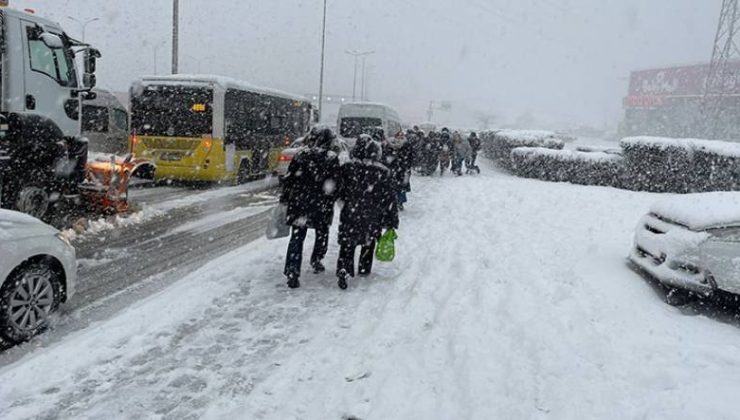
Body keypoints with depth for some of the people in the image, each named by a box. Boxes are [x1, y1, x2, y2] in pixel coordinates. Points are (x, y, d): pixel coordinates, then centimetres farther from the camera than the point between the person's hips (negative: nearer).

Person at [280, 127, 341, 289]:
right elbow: (334, 185, -7)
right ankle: (316, 262, 35)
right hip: (321, 205, -1)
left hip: (299, 202, 1)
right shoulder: (332, 158, -6)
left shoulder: (301, 154, -1)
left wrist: (284, 198, 10)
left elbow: (289, 178, 1)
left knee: (297, 237, 3)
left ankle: (292, 272, -4)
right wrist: (330, 204, 3)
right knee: (322, 233, 23)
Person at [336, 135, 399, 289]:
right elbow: (389, 199, -5)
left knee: (347, 244, 9)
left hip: (350, 215, 0)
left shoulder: (347, 168, -9)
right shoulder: (383, 173, -10)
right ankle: (364, 269, 35)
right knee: (369, 243, 22)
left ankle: (344, 270, -11)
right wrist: (391, 222, 2)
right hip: (373, 218, 1)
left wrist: (344, 200, 24)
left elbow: (339, 191, 1)